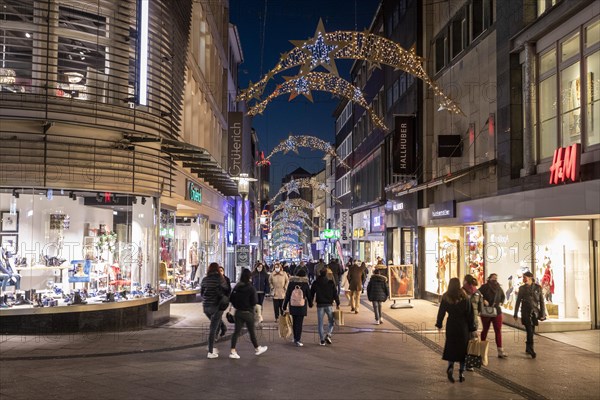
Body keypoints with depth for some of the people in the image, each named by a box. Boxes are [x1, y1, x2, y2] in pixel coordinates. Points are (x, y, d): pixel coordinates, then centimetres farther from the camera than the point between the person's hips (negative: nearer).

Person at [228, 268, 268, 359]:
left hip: (238, 312, 4)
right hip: (248, 313, -4)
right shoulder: (251, 288, -16)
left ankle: (232, 351, -4)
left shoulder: (236, 287, -2)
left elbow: (232, 299, 2)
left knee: (237, 331, 4)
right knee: (252, 332, 11)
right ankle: (257, 349, 28)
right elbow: (254, 301, -16)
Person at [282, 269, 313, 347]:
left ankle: (296, 338, 25)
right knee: (299, 323, -3)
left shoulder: (291, 283, 2)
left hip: (293, 306, 3)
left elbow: (287, 295, 4)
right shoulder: (305, 283, -3)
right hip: (302, 306, -3)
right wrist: (310, 304, 19)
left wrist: (285, 305, 11)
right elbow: (308, 295, 4)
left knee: (294, 322, 16)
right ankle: (298, 340, -9)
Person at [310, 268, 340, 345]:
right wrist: (337, 303, 7)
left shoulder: (315, 283, 1)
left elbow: (311, 294, 5)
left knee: (320, 323, 8)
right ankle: (328, 335, -9)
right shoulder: (331, 283, -3)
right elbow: (335, 294, -1)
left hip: (320, 305, 1)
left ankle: (322, 339, 5)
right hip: (329, 305, -1)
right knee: (331, 322, 12)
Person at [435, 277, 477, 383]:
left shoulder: (445, 298, -5)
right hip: (463, 327, -1)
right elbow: (469, 314, -6)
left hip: (451, 326, 1)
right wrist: (472, 329, 0)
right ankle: (461, 373, 13)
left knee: (451, 348, 11)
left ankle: (450, 367, -13)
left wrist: (439, 324, 14)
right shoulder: (464, 298, -8)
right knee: (463, 349, 11)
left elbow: (441, 312, 0)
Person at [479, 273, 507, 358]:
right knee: (485, 330, 9)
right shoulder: (484, 287, -7)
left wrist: (501, 302, 7)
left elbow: (503, 297, 24)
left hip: (497, 311, 3)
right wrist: (483, 300, -23)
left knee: (498, 331, -2)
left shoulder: (499, 288, 7)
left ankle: (500, 351, -4)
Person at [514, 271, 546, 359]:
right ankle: (531, 350, -14)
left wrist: (542, 314, -1)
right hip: (525, 312, -1)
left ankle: (528, 349, 22)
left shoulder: (538, 287, 2)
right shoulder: (522, 288, 4)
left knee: (531, 331, 8)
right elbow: (518, 302, 8)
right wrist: (516, 314, 7)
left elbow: (541, 301, 3)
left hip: (534, 312, 1)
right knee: (530, 331, -12)